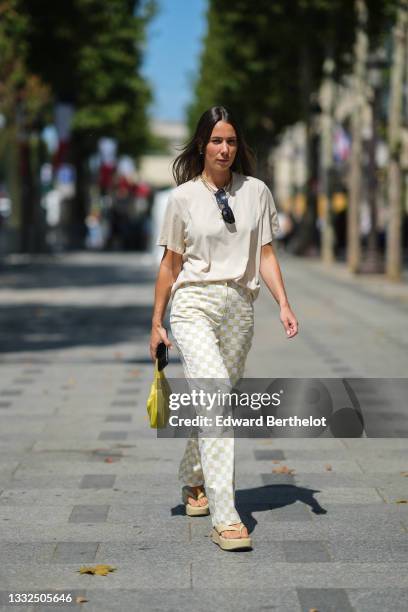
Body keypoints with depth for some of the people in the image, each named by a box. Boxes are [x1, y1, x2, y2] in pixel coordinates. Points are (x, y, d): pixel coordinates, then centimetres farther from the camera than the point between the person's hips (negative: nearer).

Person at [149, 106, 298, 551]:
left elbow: (265, 255, 8)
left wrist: (284, 305, -5)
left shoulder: (256, 192, 8)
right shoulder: (183, 197, 2)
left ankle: (193, 483, 38)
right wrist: (157, 323, 7)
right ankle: (224, 517, -23)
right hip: (194, 304, -3)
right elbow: (170, 263, 7)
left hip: (239, 307, 3)